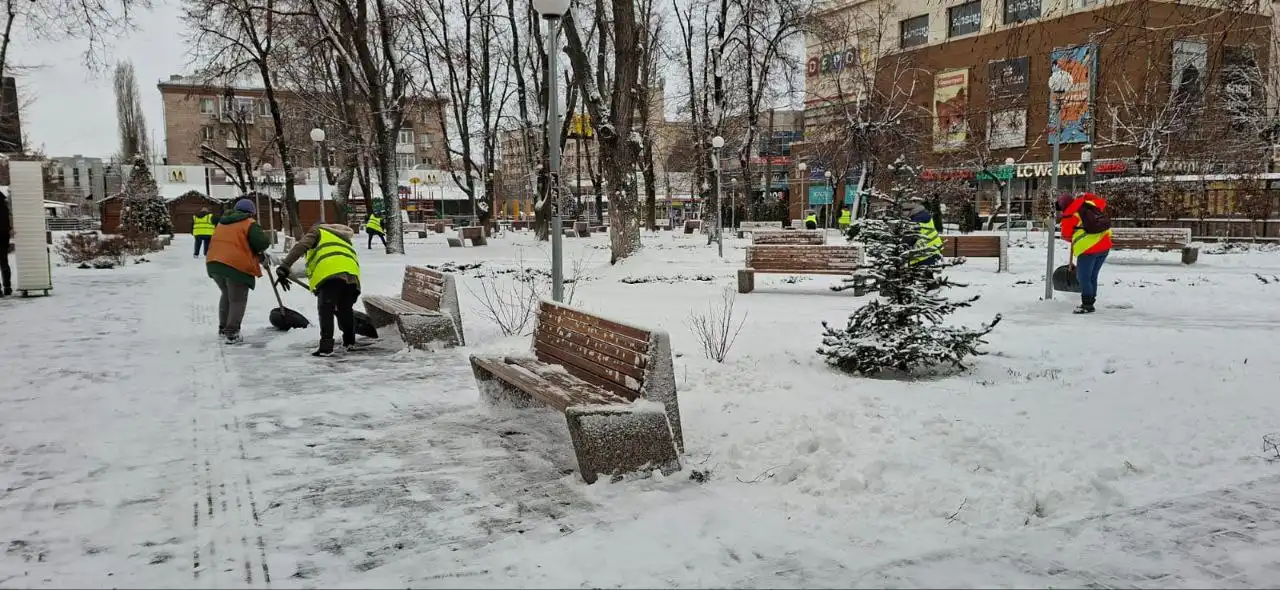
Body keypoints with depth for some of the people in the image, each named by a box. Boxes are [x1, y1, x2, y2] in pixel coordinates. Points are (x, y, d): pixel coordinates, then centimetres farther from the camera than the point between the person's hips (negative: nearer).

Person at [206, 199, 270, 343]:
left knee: (227, 295, 25)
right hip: (238, 266, -7)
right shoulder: (249, 224, -2)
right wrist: (260, 254, 11)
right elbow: (262, 242, -13)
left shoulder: (222, 223, 21)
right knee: (238, 300, 3)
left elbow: (222, 242, 21)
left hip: (214, 262, 7)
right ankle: (231, 332, -4)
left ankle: (222, 328, 29)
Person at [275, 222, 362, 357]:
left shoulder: (318, 231, 26)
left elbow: (300, 246, 5)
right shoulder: (344, 239, 43)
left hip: (329, 273, -5)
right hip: (352, 274, 5)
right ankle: (349, 342, 29)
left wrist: (284, 267, -2)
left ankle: (326, 346, -9)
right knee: (346, 310, 21)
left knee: (326, 310, -2)